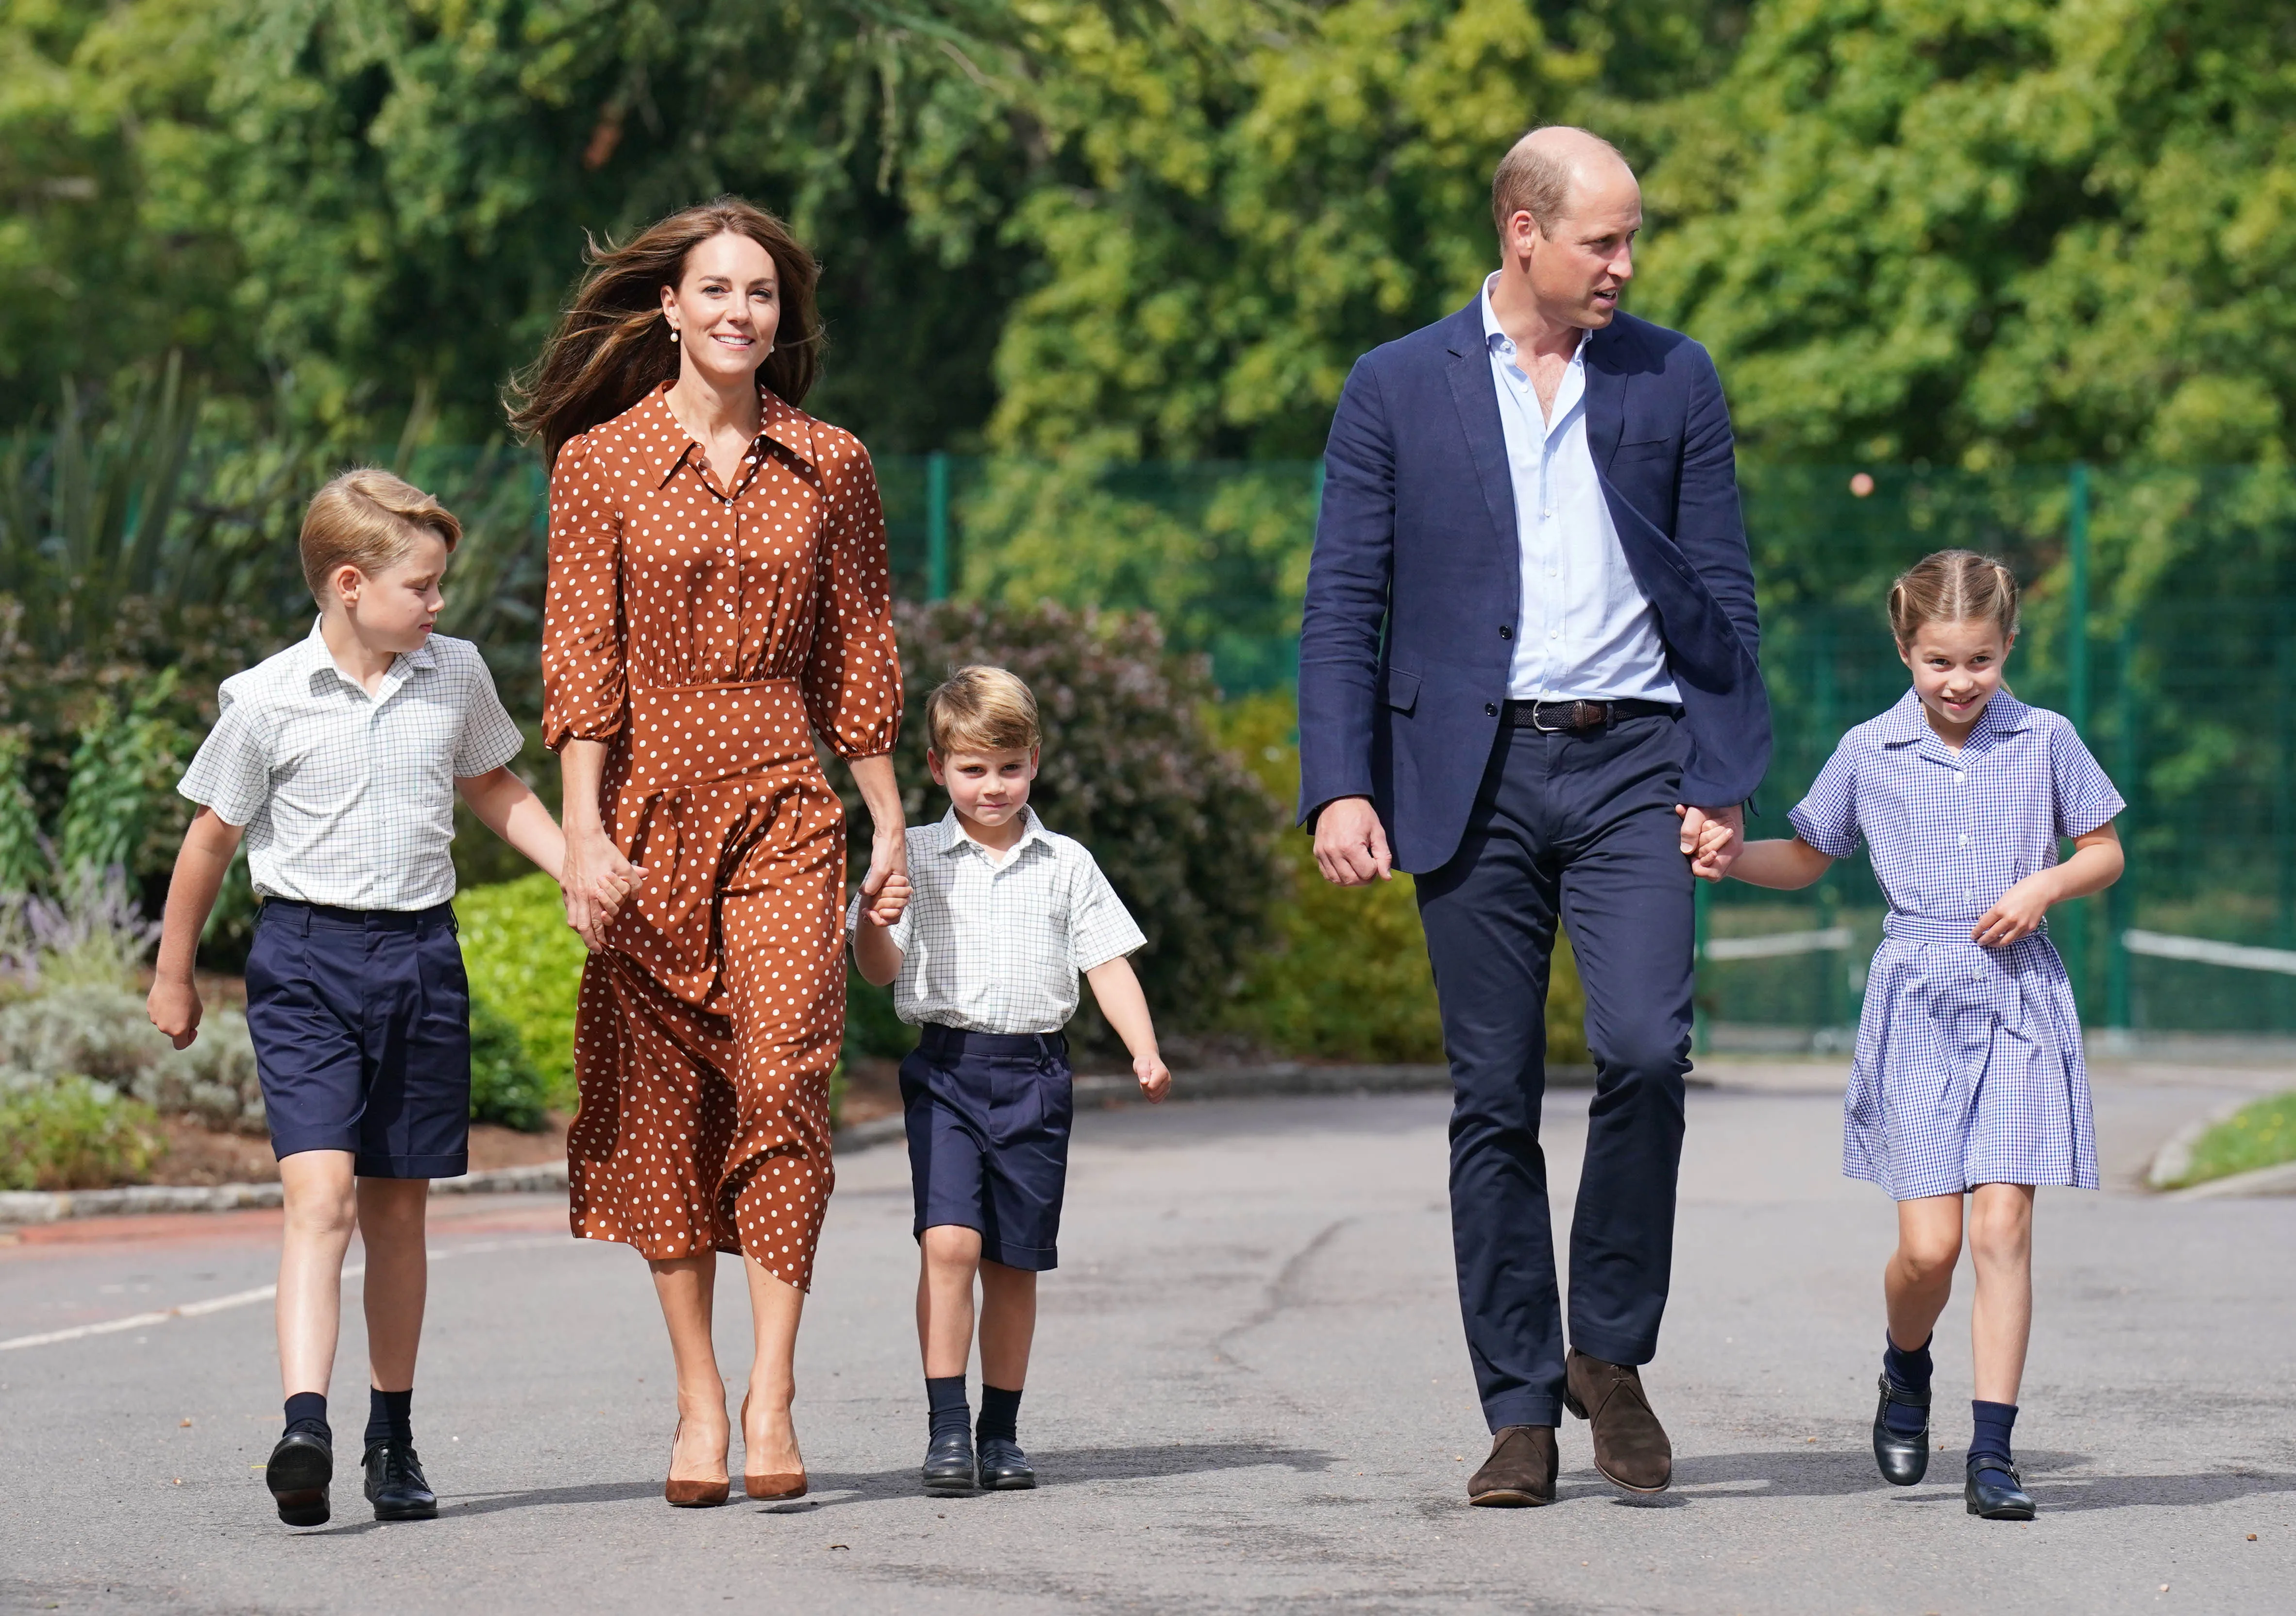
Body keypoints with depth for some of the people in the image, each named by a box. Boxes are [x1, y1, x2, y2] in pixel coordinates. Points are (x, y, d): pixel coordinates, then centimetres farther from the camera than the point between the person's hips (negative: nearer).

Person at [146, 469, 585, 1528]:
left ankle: (393, 1435, 22)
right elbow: (212, 837, 3)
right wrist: (173, 974, 10)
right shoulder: (269, 701, -7)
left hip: (421, 956, 4)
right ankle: (304, 1424, -28)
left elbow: (491, 787, 23)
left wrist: (578, 866, 10)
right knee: (319, 1191, -19)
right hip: (307, 960, -4)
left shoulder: (457, 676, 4)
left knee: (398, 1207, 11)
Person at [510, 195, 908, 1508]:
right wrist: (584, 832, -9)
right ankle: (700, 1396, 10)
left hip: (784, 808, 0)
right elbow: (580, 658, -1)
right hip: (651, 807, 0)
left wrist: (891, 824, 10)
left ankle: (774, 1398, -14)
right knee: (662, 1101, 1)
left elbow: (860, 659, 12)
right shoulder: (602, 461, 3)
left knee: (783, 1078, -14)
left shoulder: (831, 467, 8)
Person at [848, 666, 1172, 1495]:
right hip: (946, 1067, -2)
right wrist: (871, 927, -17)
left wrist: (1146, 1053, -6)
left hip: (1035, 1074, 2)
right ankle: (946, 1427, -14)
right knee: (948, 1241, -17)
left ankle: (1001, 1432, 16)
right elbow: (881, 969, 6)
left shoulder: (1067, 866, 9)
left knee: (1015, 1262, 6)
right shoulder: (916, 857, 6)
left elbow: (1108, 964, 8)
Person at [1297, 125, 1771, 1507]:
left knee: (1645, 1048, -18)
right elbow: (1345, 605, 4)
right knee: (1495, 1103, 1)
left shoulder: (1674, 381, 9)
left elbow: (1725, 593, 9)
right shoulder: (1399, 390, 6)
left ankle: (1612, 1353, 2)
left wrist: (1723, 783, 1)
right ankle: (1522, 1414, 8)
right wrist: (1341, 789, -6)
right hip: (1476, 774, 0)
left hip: (1632, 766, 0)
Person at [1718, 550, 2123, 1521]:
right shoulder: (1869, 752, 5)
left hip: (2021, 1001, 0)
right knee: (1929, 1242, -6)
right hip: (1917, 1002, 0)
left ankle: (1993, 1453, -5)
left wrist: (2045, 885, -7)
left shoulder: (2045, 742, 4)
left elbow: (2106, 853, 13)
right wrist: (1729, 856, -4)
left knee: (2003, 1225, -8)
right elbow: (1805, 860, 14)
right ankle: (1906, 1368, 27)